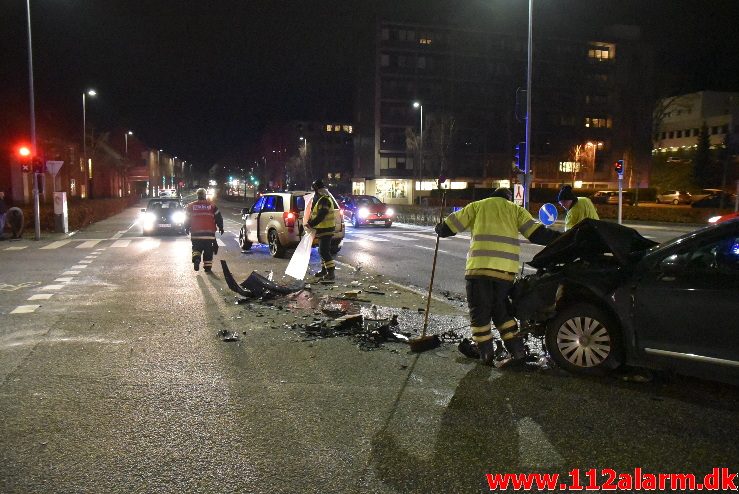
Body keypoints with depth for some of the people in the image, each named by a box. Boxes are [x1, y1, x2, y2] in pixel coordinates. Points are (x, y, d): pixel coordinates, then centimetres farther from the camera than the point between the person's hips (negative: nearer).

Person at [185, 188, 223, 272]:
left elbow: (187, 219, 7)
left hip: (196, 233, 0)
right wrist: (220, 227, 17)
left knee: (196, 248, 12)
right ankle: (207, 267, 11)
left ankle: (196, 258, -17)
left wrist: (187, 228, 22)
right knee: (208, 251, 9)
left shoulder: (190, 206, 4)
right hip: (209, 233, 0)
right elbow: (218, 218, 5)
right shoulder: (212, 206, 2)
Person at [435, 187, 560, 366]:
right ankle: (517, 351, 16)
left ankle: (487, 355, 10)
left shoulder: (477, 206, 19)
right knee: (501, 310, 19)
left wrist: (440, 229, 39)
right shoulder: (516, 209, 20)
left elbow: (450, 225, 19)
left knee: (479, 312, 10)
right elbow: (537, 234, 10)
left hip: (479, 266, -2)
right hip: (506, 269, 2)